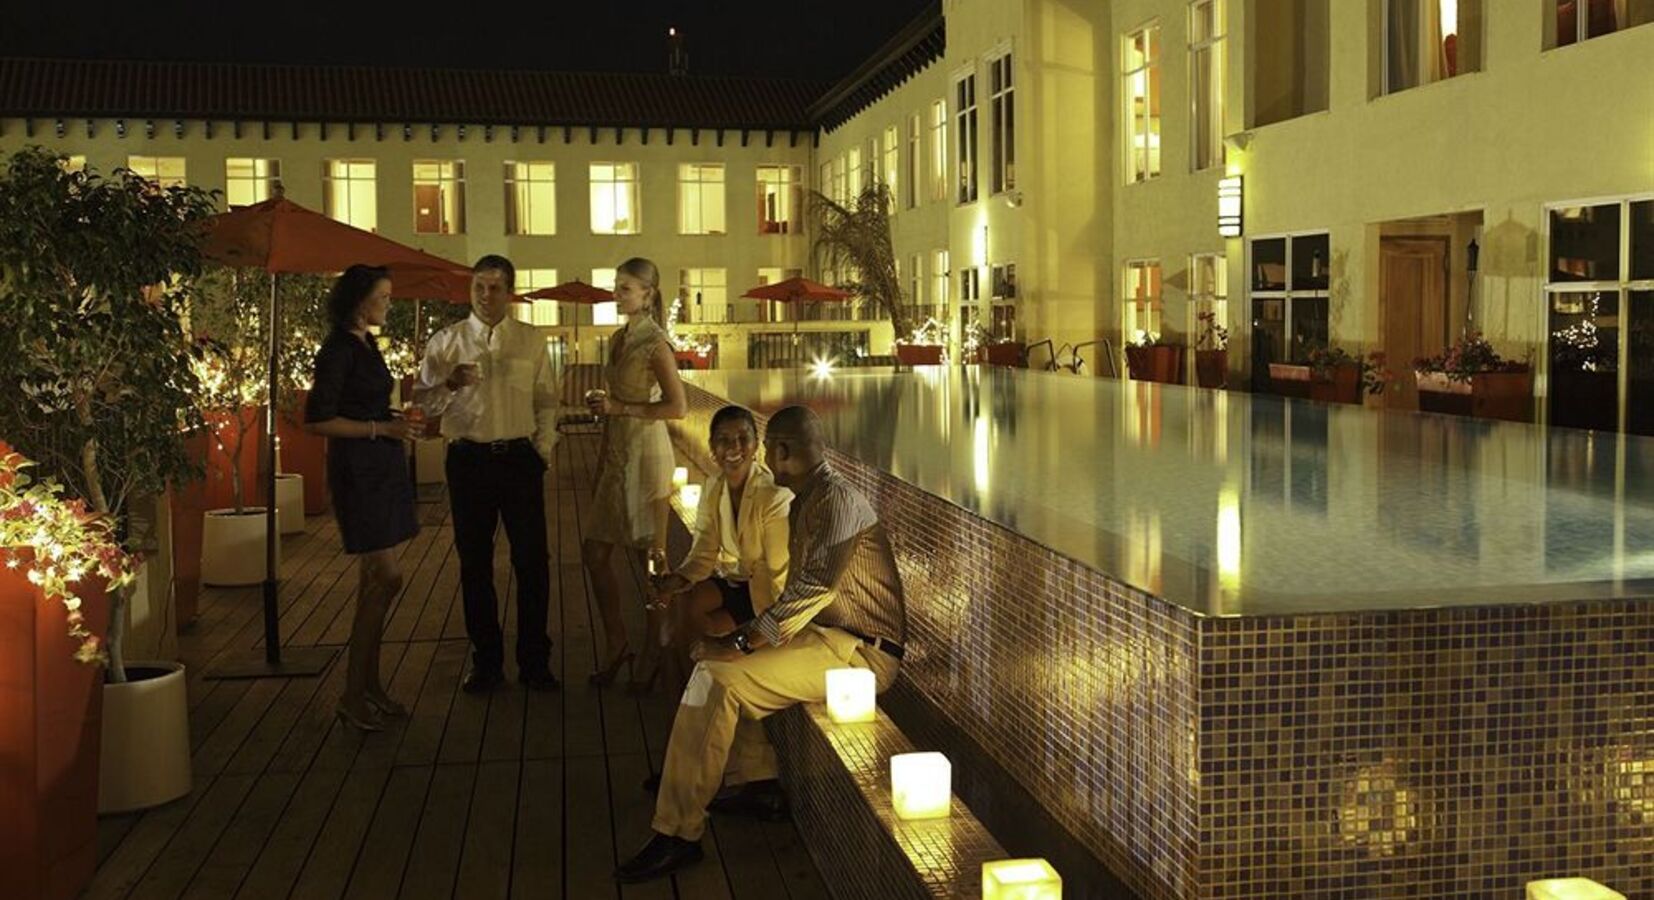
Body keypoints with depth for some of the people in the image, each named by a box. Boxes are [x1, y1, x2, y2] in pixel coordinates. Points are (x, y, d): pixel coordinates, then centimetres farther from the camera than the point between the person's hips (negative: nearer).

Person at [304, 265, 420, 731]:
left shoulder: (366, 345, 14)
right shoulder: (338, 350, -13)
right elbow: (317, 420, -17)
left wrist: (395, 421, 9)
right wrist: (381, 427, -17)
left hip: (381, 467, 9)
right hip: (358, 469, -9)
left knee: (374, 579, 10)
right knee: (386, 578, -10)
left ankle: (370, 685, 17)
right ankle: (352, 695, -2)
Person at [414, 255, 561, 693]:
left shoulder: (531, 341, 6)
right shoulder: (446, 341, 4)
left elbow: (546, 401, 9)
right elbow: (424, 402, 2)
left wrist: (543, 451, -1)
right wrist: (450, 384, -18)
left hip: (521, 458, 0)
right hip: (468, 459, 0)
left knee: (532, 561, 2)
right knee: (474, 563, 8)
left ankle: (535, 661, 16)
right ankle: (485, 661, 21)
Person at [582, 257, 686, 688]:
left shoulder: (655, 343, -12)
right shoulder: (619, 339, 12)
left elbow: (677, 406, -19)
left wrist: (618, 407, -18)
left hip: (646, 455, -8)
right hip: (617, 456, 8)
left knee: (652, 556, 2)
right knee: (595, 551, 8)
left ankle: (654, 653, 15)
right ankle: (616, 645, 21)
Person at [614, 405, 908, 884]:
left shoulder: (838, 501, -15)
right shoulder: (806, 500, 17)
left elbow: (812, 589, -25)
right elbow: (799, 588, 20)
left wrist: (745, 642, -24)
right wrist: (749, 633, 6)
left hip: (860, 651, -11)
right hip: (825, 633, 11)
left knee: (718, 679, -22)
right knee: (712, 656, 15)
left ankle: (677, 835, -19)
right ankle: (757, 781, 15)